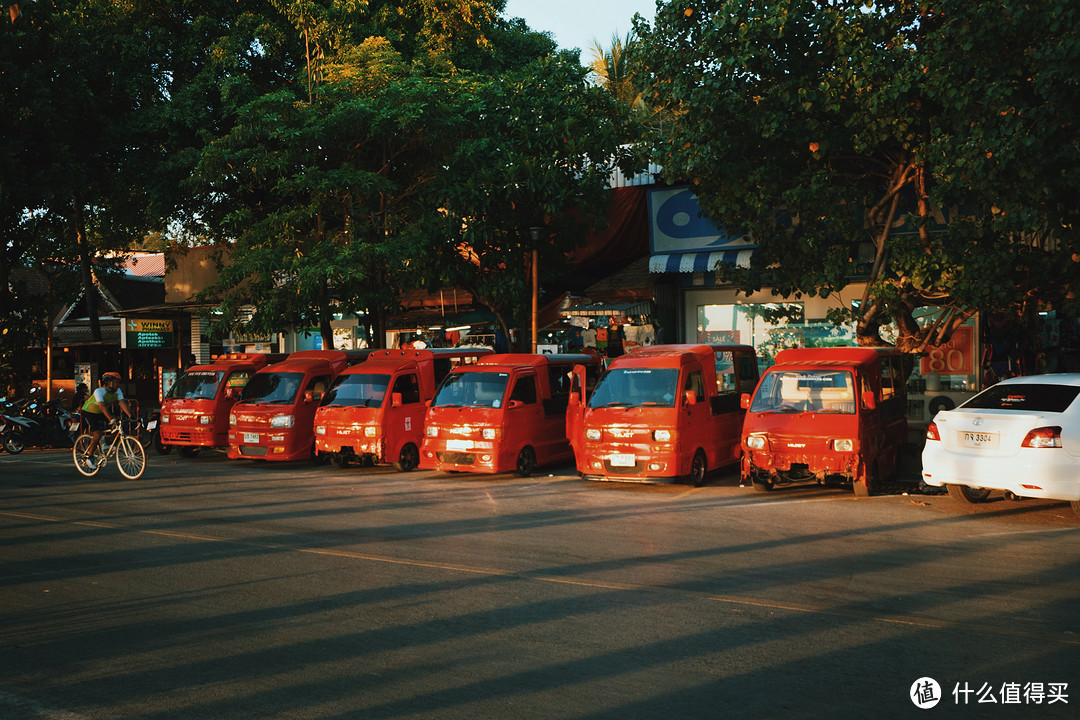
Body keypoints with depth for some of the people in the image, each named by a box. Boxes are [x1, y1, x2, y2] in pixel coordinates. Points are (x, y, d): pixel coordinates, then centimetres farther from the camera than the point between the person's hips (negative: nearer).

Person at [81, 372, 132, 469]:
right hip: (89, 412, -7)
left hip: (100, 413, 7)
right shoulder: (99, 391, -31)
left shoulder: (117, 391, -12)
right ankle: (89, 457, -4)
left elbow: (123, 403, -20)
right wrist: (111, 419, -54)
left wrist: (130, 416, -35)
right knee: (97, 434, -20)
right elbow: (102, 406, -42)